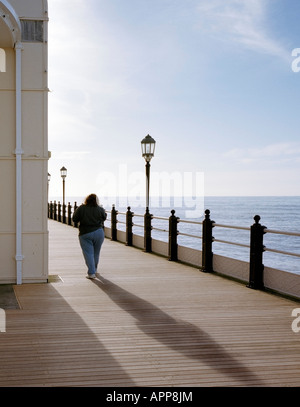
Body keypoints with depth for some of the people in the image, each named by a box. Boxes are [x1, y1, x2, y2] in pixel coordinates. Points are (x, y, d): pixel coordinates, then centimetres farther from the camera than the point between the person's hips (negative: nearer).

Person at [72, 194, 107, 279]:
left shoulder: (81, 208, -7)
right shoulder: (100, 209, -6)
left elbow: (74, 219, -2)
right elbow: (104, 217, 11)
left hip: (85, 233, -1)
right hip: (98, 232, 2)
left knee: (88, 253, 1)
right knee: (96, 253, 17)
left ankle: (91, 273, -7)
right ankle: (94, 269, 34)